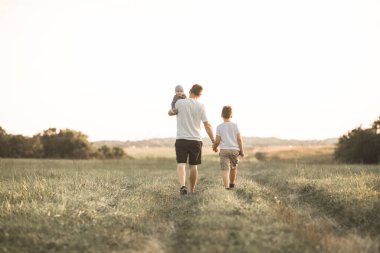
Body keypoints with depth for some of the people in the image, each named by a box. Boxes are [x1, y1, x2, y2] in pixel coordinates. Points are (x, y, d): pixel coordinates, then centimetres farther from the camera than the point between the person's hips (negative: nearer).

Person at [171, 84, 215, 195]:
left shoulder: (179, 103, -2)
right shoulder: (201, 106, -1)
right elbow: (207, 125, -1)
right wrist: (213, 141, 5)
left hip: (181, 139, -1)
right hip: (196, 140, 1)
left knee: (181, 164, -5)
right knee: (193, 166, 12)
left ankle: (182, 185, -29)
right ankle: (192, 190, 20)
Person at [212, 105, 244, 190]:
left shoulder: (219, 127, 0)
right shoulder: (235, 125, 3)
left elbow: (217, 141, -2)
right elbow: (239, 139, 0)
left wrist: (214, 147, 18)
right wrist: (241, 150, 8)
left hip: (224, 150, -2)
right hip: (235, 149, 2)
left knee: (225, 169, -6)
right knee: (233, 167, 21)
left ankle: (226, 186, -20)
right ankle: (232, 183, 38)